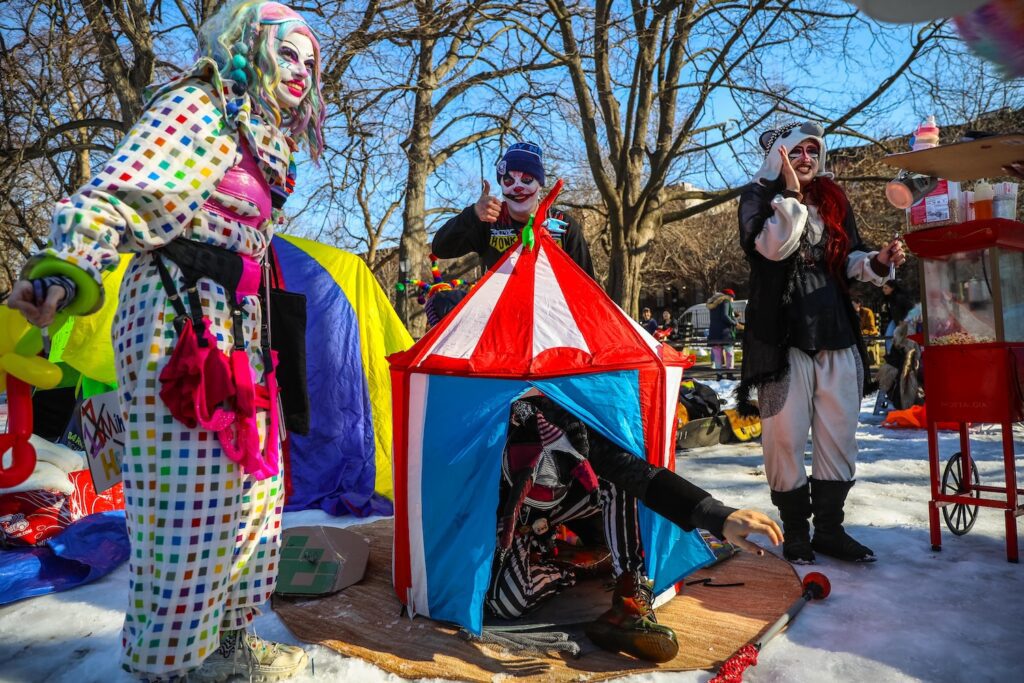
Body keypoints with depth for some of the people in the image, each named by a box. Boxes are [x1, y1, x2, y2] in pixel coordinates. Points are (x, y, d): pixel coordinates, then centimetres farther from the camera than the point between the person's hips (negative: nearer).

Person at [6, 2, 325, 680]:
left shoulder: (261, 135, 22)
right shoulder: (198, 108, -5)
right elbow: (116, 198, -17)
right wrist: (67, 269, -34)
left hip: (235, 327, 10)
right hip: (180, 317, -10)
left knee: (251, 487, 13)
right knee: (191, 497, -4)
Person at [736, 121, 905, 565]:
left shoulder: (832, 198, 16)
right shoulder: (760, 197, 3)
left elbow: (849, 259, 17)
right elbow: (773, 246, -15)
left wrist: (876, 262, -3)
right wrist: (792, 192, -13)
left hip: (836, 334, 5)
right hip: (783, 336, -5)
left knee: (838, 436, 7)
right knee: (786, 437, -1)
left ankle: (830, 529, 20)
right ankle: (795, 532, 13)